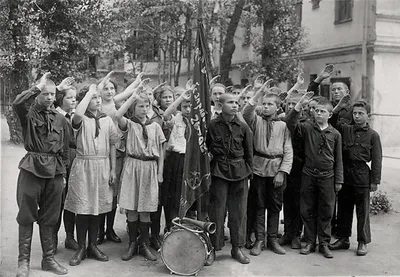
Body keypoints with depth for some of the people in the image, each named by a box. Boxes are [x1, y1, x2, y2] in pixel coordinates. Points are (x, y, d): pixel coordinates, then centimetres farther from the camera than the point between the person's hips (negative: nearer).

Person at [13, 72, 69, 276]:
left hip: (54, 171, 3)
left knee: (49, 218, 11)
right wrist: (38, 87, -19)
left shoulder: (61, 120, 9)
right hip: (32, 168, -3)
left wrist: (63, 173, 12)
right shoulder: (29, 114, 0)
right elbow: (17, 102, -24)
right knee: (27, 216, 2)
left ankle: (48, 259, 21)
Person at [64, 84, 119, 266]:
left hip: (102, 167, 3)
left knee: (98, 207, 9)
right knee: (82, 209, 0)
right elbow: (77, 114, -30)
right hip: (83, 166, -3)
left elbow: (112, 145, 11)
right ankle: (81, 248, 13)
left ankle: (92, 246, 22)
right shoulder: (81, 119, -3)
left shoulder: (107, 120, 8)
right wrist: (89, 92, -18)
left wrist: (113, 169, 6)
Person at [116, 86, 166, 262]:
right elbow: (117, 115, -22)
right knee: (131, 208, 1)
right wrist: (133, 96, -16)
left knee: (145, 209, 5)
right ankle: (132, 244, 15)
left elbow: (160, 152, 10)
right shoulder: (129, 124, 1)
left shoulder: (155, 126, 8)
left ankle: (144, 245, 16)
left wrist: (160, 173, 5)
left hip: (150, 168, 2)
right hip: (132, 166, -1)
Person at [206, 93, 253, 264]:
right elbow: (205, 149, 2)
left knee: (238, 210, 7)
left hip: (239, 171, 2)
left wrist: (249, 174, 7)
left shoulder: (243, 127, 1)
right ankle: (213, 248, 13)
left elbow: (249, 153, 8)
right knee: (217, 210, 1)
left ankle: (237, 248, 19)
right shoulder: (212, 125, -4)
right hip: (219, 170, -2)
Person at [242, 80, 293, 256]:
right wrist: (259, 93, -24)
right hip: (258, 168, 0)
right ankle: (259, 240, 14)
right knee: (259, 205, 6)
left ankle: (273, 239, 21)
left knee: (275, 206, 9)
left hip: (276, 170, 0)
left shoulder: (283, 125, 2)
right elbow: (246, 112, -19)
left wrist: (282, 172, -9)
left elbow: (288, 151, 0)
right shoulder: (256, 121, 3)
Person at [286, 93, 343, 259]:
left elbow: (338, 159, 6)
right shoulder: (307, 128, 0)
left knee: (326, 212, 7)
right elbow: (290, 123, -18)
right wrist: (300, 105, -27)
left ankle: (324, 243, 19)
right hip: (308, 175, 0)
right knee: (307, 210, 8)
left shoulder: (335, 134, 2)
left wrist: (339, 180, 3)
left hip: (327, 177, 0)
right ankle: (310, 242, 20)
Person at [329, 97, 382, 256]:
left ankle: (363, 243, 16)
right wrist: (338, 107, -5)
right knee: (343, 209, 12)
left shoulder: (373, 135, -2)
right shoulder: (346, 130, 6)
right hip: (344, 175, 3)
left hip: (362, 177, -3)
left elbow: (376, 160, -3)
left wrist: (375, 180, -6)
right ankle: (343, 239, 25)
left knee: (362, 211, 5)